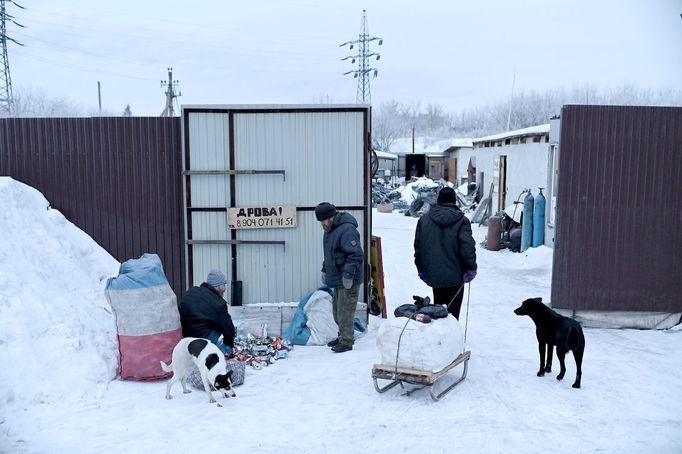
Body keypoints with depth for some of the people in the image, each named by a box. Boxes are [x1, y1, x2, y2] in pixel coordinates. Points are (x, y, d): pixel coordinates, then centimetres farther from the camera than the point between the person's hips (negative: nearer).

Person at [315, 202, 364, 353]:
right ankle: (343, 337, 30)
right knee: (337, 311, 17)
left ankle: (346, 342, 4)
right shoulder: (329, 230, 14)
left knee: (344, 312, -5)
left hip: (348, 280, -10)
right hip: (337, 278, 10)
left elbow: (356, 255, -25)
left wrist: (348, 274, -26)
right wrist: (325, 270, 26)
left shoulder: (347, 230, -20)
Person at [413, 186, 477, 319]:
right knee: (453, 311, 3)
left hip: (433, 274, 4)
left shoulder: (424, 219, 5)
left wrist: (421, 268, 16)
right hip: (455, 275, -4)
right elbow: (467, 246, -15)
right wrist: (471, 268, -7)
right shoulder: (461, 220, -7)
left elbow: (418, 246, 8)